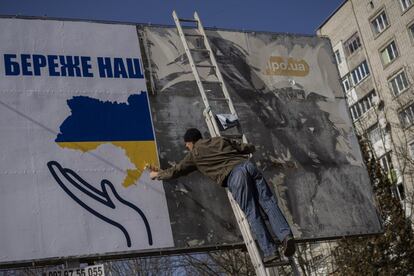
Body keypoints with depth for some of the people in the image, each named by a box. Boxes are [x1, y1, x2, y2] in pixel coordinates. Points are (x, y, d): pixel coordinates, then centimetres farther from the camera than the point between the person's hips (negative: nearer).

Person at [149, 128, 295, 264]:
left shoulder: (194, 154, 20)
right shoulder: (221, 140, 31)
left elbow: (175, 171, 27)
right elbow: (249, 148, 32)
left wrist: (157, 174, 45)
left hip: (234, 175, -5)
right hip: (248, 165, 5)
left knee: (252, 213, -7)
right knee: (268, 202, -4)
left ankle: (269, 250, -14)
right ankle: (285, 235, -24)